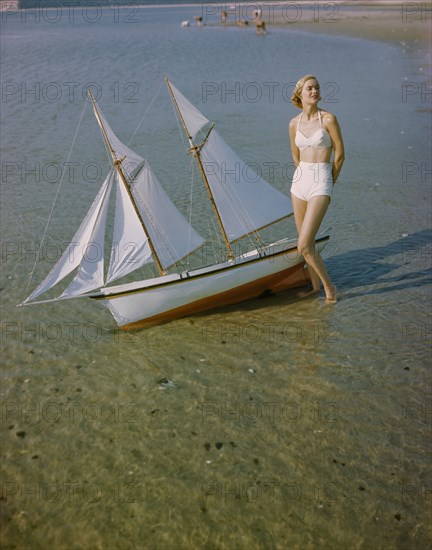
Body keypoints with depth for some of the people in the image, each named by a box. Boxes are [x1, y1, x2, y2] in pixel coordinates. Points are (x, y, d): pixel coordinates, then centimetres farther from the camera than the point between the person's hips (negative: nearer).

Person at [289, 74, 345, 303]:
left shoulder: (328, 118, -7)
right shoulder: (294, 123, 7)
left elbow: (340, 154, -1)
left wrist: (328, 183, 9)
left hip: (321, 183, -5)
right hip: (300, 181, 6)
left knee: (304, 245, -13)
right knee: (306, 243, 12)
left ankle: (329, 287, 7)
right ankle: (315, 286, 30)